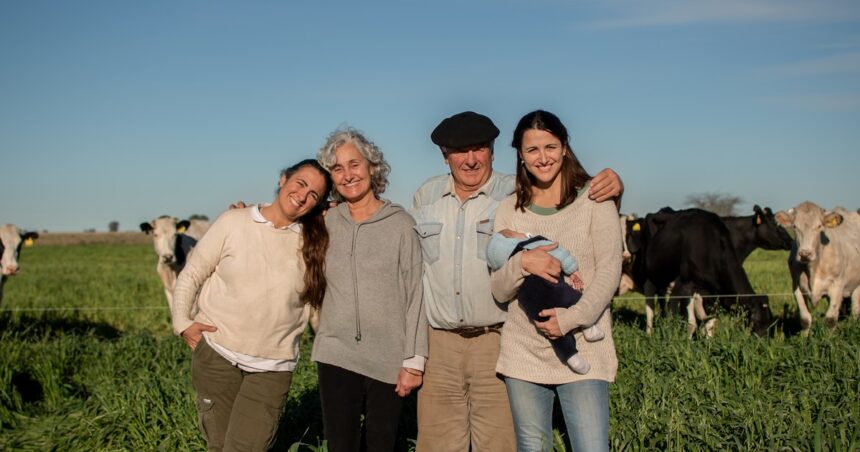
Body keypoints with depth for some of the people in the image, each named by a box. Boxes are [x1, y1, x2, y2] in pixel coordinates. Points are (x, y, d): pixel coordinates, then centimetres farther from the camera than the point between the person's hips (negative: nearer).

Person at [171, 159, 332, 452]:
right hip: (217, 354, 0)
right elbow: (191, 276, 3)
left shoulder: (312, 241, 1)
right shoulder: (233, 223, -3)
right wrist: (182, 321, -9)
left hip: (273, 368, 0)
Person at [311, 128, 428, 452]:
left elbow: (416, 294, -3)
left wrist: (414, 360, -7)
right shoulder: (326, 223, 5)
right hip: (335, 355, 2)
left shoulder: (400, 223, -4)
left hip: (388, 360, -2)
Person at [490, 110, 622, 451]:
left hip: (583, 350, -3)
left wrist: (569, 320, -18)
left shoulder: (593, 199, 0)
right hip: (523, 353, 3)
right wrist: (522, 263, -16)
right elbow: (499, 290, 5)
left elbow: (609, 272, -6)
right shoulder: (508, 209, 8)